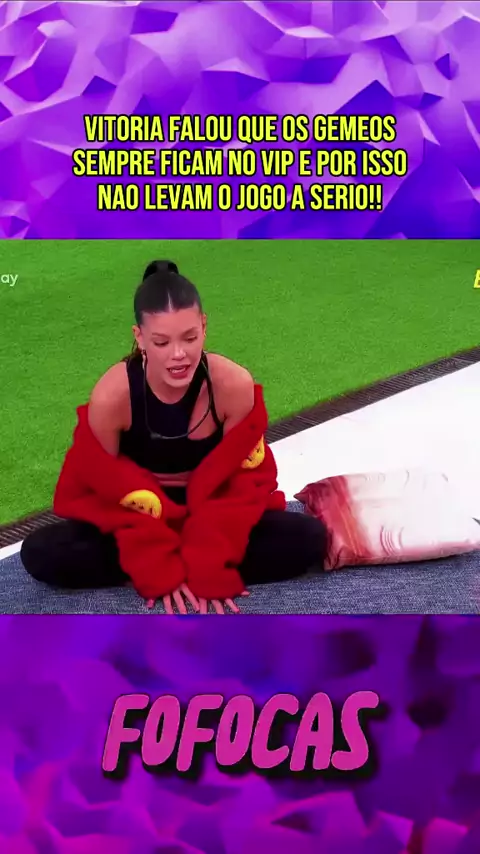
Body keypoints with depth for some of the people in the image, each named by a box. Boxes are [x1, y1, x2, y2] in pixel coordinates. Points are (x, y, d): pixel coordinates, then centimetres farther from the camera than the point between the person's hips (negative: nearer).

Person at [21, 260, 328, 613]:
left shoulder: (235, 385, -25)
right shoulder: (112, 395, -25)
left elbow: (245, 480, -13)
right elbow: (103, 487, -12)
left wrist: (209, 566, -20)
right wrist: (157, 569, -19)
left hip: (213, 514, 0)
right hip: (136, 517, 0)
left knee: (309, 540, -23)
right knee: (42, 554, -23)